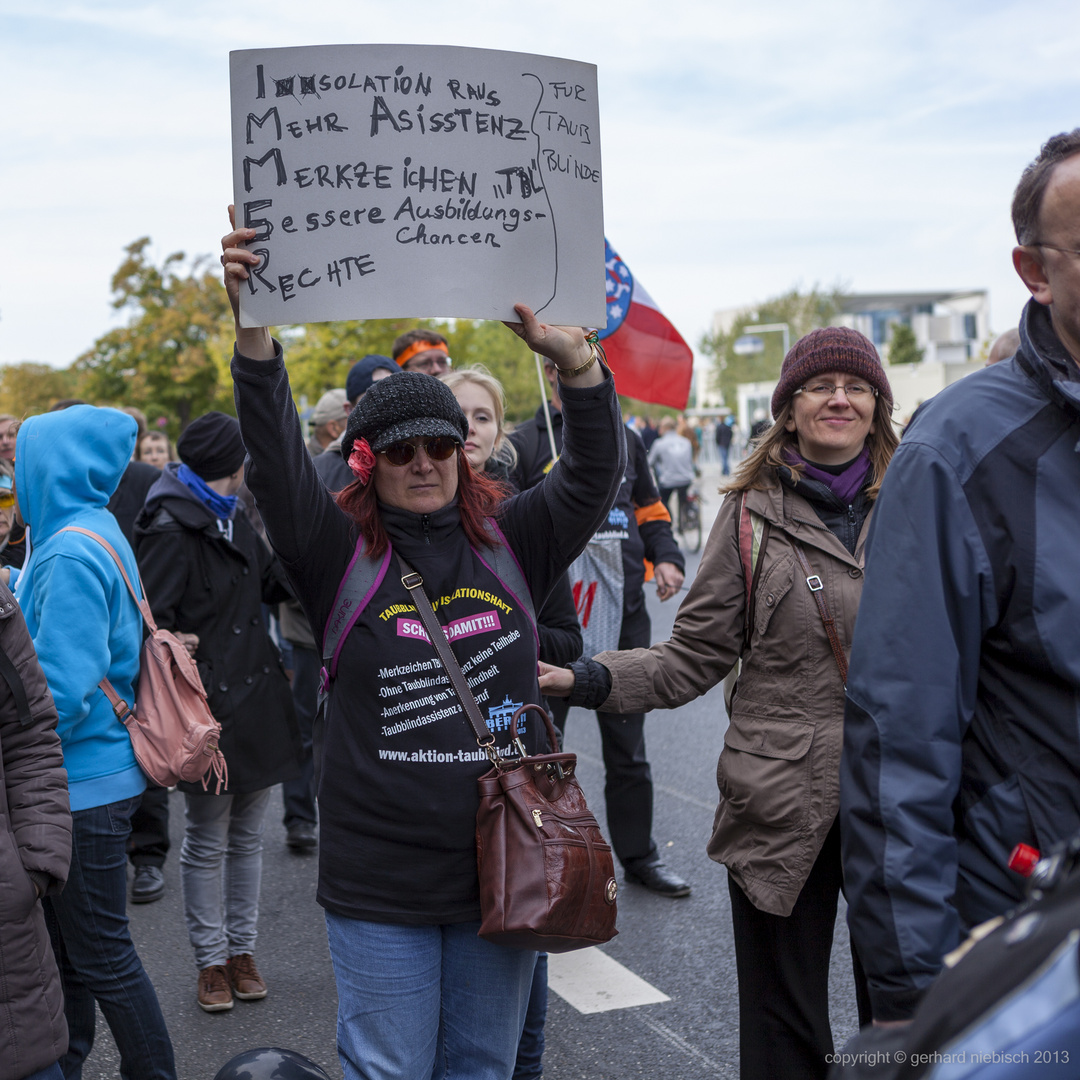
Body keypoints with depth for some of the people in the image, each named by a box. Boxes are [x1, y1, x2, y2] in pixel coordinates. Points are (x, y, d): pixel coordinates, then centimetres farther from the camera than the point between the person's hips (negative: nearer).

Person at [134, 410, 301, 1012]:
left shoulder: (236, 518, 13)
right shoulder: (171, 529, -14)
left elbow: (273, 584, 19)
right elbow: (151, 622, -17)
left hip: (258, 697, 8)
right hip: (211, 709, -8)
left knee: (248, 836, 15)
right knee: (208, 844, 6)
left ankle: (242, 949, 28)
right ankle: (212, 961, 20)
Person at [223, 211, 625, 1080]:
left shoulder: (510, 542, 3)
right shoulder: (341, 556, -4)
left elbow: (596, 473, -8)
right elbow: (277, 462, -16)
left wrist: (573, 358, -24)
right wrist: (255, 330, -29)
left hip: (502, 869, 2)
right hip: (379, 881, -2)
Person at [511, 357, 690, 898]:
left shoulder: (625, 439, 12)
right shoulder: (523, 444, -2)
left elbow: (650, 510, 19)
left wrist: (667, 559, 1)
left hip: (622, 614, 4)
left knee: (628, 745, 13)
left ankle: (638, 854, 26)